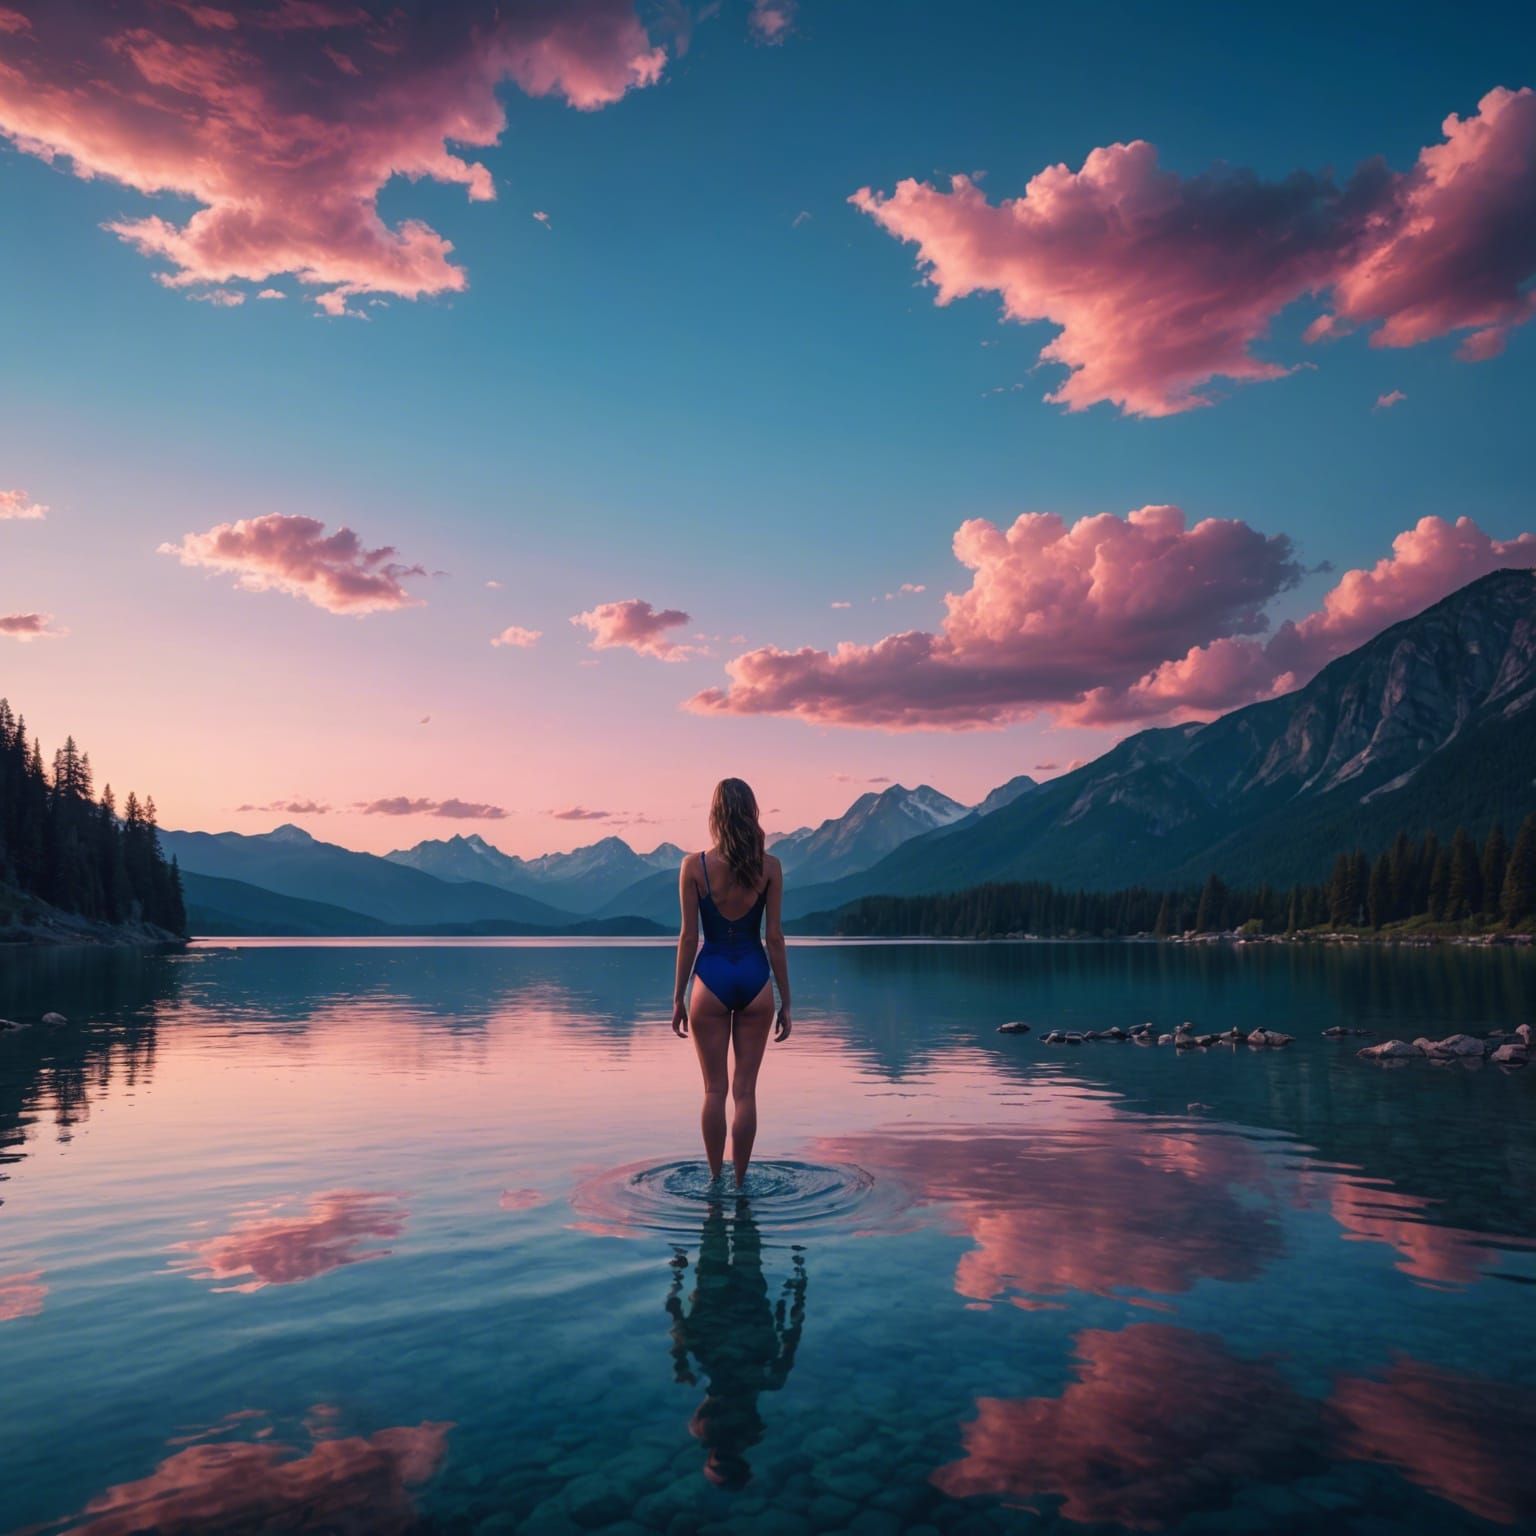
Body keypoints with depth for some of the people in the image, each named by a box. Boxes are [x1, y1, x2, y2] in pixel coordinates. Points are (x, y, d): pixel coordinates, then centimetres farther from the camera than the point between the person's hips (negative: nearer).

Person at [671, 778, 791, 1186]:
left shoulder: (694, 866, -5)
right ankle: (739, 1182, 13)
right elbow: (774, 937, -3)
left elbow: (689, 937, -4)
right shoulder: (769, 867, -3)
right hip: (755, 977, 1)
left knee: (715, 1089, 11)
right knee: (745, 1089, 9)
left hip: (711, 977, -1)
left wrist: (678, 998, 4)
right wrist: (786, 1000, 4)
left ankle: (715, 1180, 18)